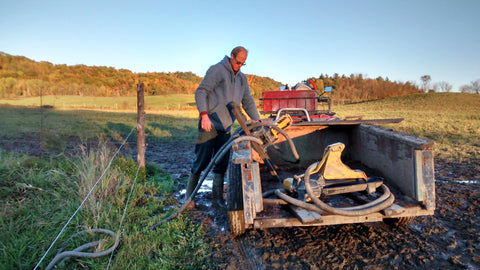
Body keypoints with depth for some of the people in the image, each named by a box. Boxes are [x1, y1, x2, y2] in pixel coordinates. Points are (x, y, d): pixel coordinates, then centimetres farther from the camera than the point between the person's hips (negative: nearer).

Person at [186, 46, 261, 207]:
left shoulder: (242, 78, 18)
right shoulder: (217, 70, -5)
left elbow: (248, 101, 21)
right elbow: (200, 92, -11)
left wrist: (257, 120, 9)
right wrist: (204, 115, -24)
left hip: (226, 126, 6)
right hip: (210, 123, -6)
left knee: (222, 162, 8)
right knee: (202, 160, -2)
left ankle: (217, 196, 21)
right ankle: (189, 195, 15)